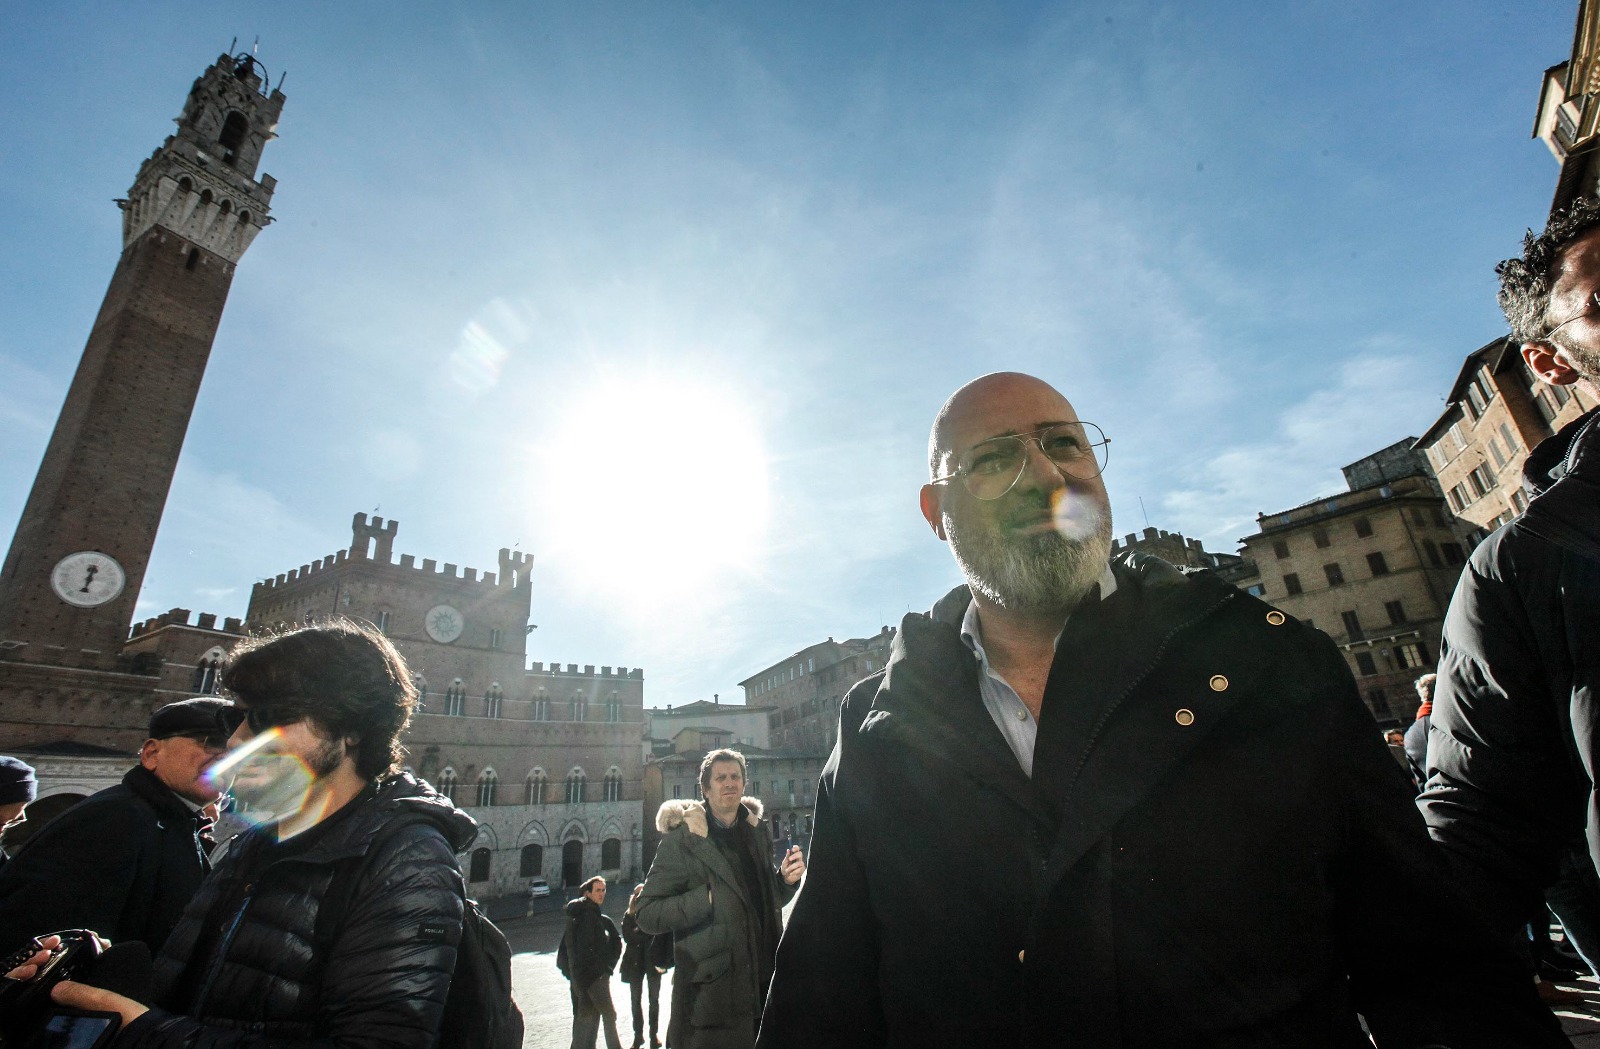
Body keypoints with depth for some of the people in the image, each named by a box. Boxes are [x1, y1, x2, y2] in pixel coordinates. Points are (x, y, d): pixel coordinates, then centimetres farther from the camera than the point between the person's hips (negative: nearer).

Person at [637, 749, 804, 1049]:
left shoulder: (755, 831, 9)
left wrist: (787, 878, -2)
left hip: (763, 986, 5)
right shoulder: (682, 839, -9)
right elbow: (647, 914, -11)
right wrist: (708, 897, -21)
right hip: (709, 991, -5)